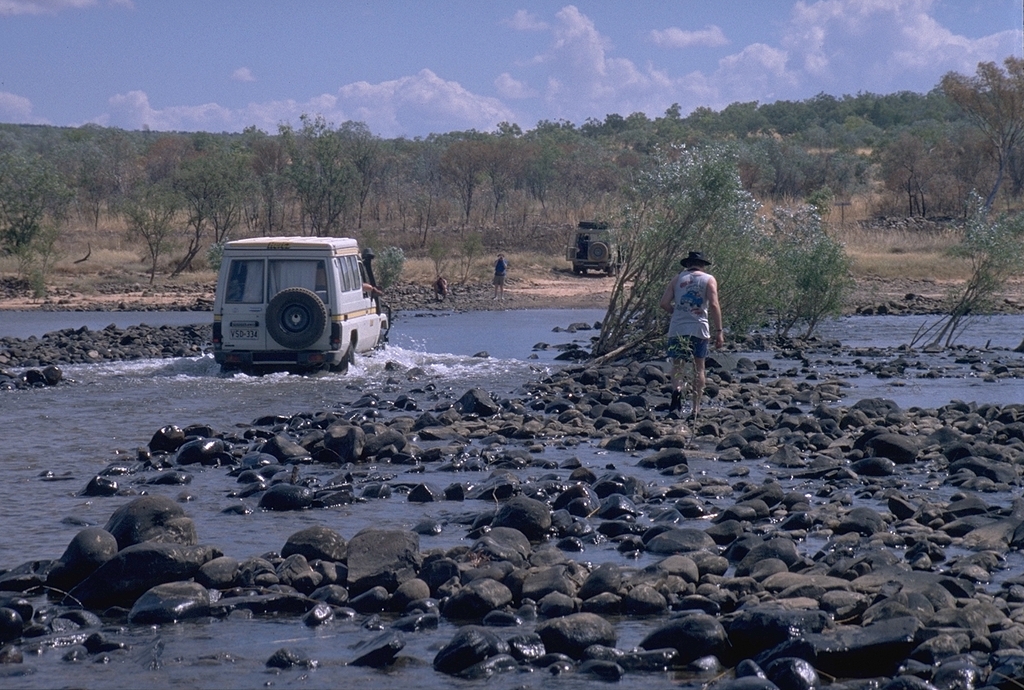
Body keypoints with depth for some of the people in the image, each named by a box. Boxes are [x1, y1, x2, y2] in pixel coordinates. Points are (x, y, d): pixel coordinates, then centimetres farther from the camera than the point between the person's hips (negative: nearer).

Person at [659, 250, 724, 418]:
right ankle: (696, 407, 13)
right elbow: (714, 305, -6)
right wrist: (718, 331, -5)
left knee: (678, 365, 4)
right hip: (699, 329, 0)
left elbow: (664, 303, 1)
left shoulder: (677, 279, 10)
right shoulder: (709, 280, 5)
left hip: (678, 329, 0)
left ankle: (677, 389, -28)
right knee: (698, 368, 12)